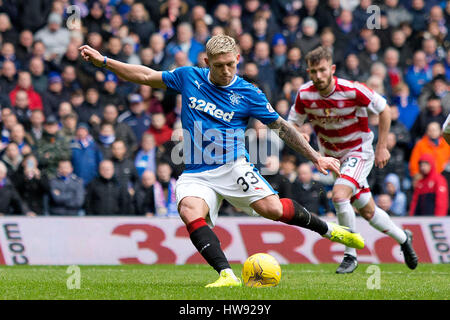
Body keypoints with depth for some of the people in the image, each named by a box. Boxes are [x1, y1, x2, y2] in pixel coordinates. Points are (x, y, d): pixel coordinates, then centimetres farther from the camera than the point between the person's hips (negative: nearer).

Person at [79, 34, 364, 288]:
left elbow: (282, 127, 6)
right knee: (190, 211, -31)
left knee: (271, 208, -24)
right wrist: (103, 61, 12)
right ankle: (227, 275, -37)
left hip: (232, 167, -2)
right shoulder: (189, 77, 4)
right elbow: (146, 76, 16)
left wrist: (316, 157, 3)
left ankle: (328, 229, 3)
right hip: (196, 173, 2)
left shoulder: (248, 94, -1)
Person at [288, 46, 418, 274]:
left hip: (359, 151, -5)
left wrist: (382, 147, -9)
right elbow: (292, 124, 1)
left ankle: (350, 255, -13)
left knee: (339, 195, -28)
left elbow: (384, 110, -11)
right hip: (332, 156, 5)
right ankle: (403, 238, 38)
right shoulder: (304, 95, -13)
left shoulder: (352, 90, -24)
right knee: (367, 211, 11)